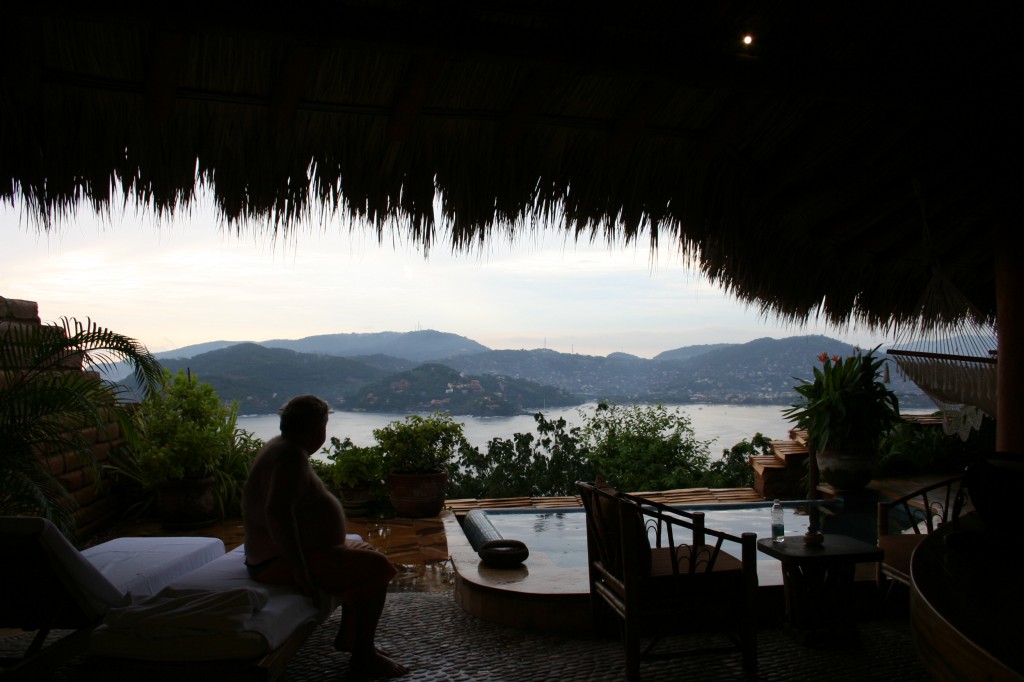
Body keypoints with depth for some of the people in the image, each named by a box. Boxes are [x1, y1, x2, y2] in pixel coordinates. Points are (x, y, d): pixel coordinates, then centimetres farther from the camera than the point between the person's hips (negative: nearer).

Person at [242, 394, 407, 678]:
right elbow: (277, 512, -36)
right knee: (377, 567, -14)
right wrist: (300, 569, -31)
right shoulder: (292, 456, -22)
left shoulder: (281, 446, 10)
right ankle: (363, 656, -4)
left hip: (278, 554, 11)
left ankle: (348, 635, 25)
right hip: (281, 561, -11)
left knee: (366, 553, 20)